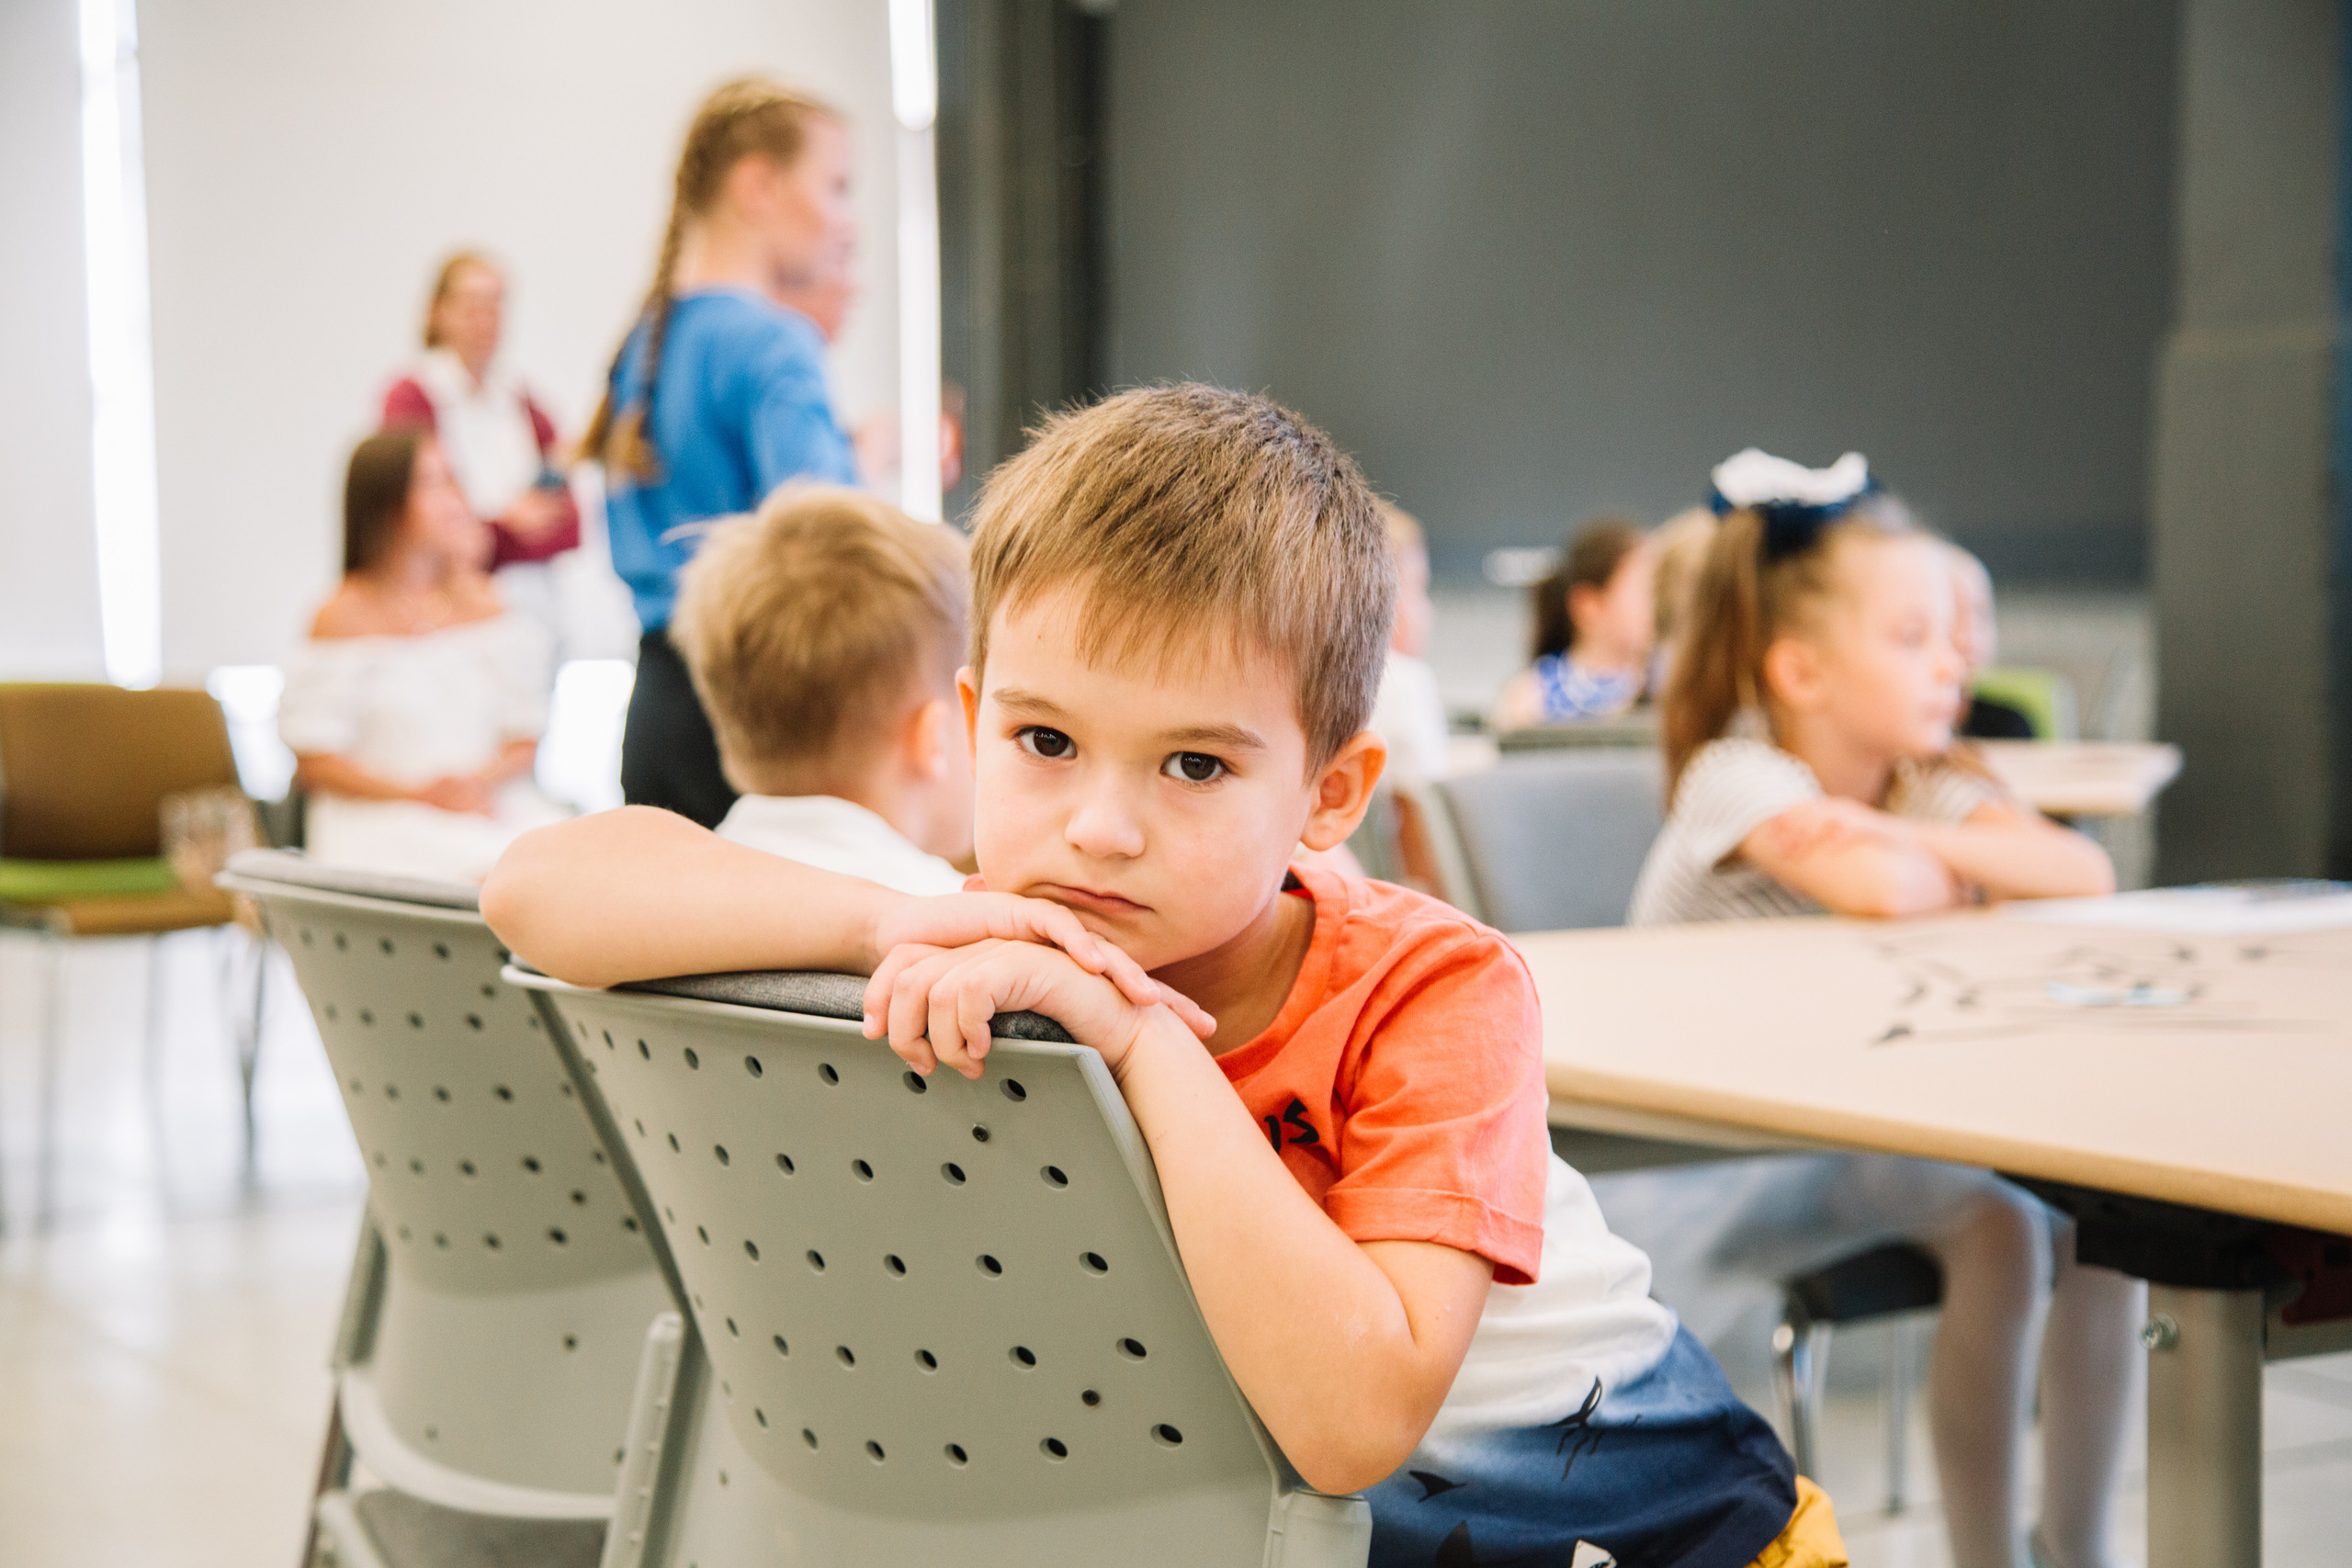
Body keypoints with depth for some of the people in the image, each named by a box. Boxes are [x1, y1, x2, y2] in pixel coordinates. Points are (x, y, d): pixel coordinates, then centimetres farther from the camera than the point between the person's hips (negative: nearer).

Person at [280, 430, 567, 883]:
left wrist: (483, 779, -12)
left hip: (489, 806, 4)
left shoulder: (480, 600, 13)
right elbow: (313, 763, -1)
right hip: (382, 820, -4)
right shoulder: (344, 616, 1)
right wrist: (420, 792, -13)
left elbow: (524, 735, 9)